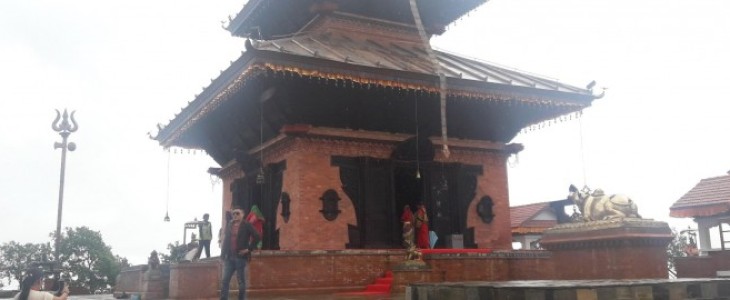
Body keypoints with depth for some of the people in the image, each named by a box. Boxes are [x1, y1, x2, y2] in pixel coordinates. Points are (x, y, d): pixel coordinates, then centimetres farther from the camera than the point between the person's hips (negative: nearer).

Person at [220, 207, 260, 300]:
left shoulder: (247, 225, -4)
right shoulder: (229, 225, 12)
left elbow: (257, 237, -9)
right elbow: (225, 239, 14)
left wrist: (249, 249, -11)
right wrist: (223, 254, 7)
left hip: (240, 257, -5)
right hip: (229, 257, 5)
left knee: (241, 282, 4)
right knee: (225, 281, 3)